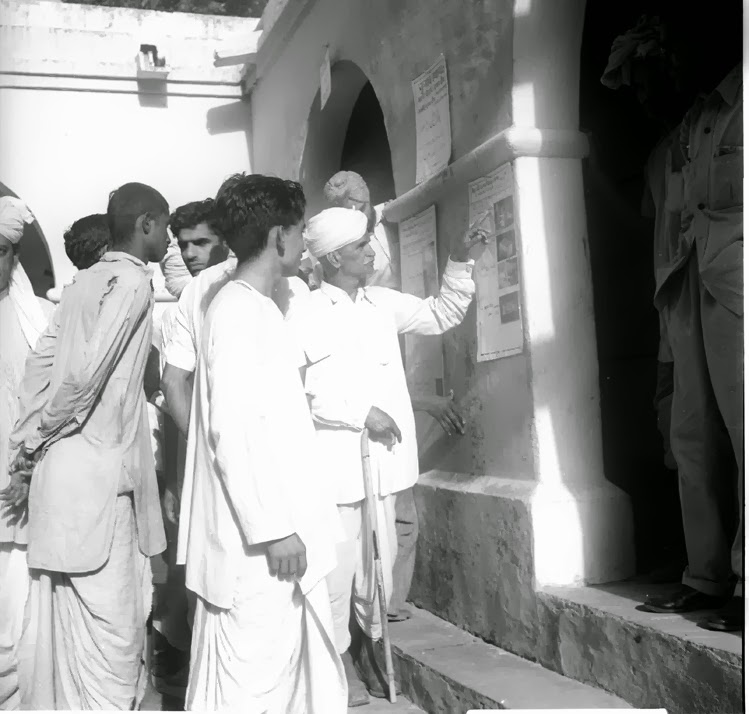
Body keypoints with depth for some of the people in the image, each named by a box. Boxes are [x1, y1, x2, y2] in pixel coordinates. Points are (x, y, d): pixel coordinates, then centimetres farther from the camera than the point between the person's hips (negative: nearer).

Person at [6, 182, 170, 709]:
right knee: (111, 622, -1)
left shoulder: (86, 281, 15)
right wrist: (35, 440, -9)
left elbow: (44, 366, 15)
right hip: (99, 471, -8)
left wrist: (33, 439, 13)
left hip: (64, 467, 8)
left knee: (63, 616, 17)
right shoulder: (134, 280, -10)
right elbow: (86, 372, -20)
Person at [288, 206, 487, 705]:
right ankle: (337, 657, 16)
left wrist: (460, 262, 7)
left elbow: (442, 315, 19)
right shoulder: (307, 317, -10)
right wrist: (362, 413, -17)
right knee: (338, 566, 0)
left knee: (380, 562, 15)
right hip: (336, 463, -6)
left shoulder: (384, 304, 11)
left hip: (382, 458, 6)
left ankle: (371, 645, 31)